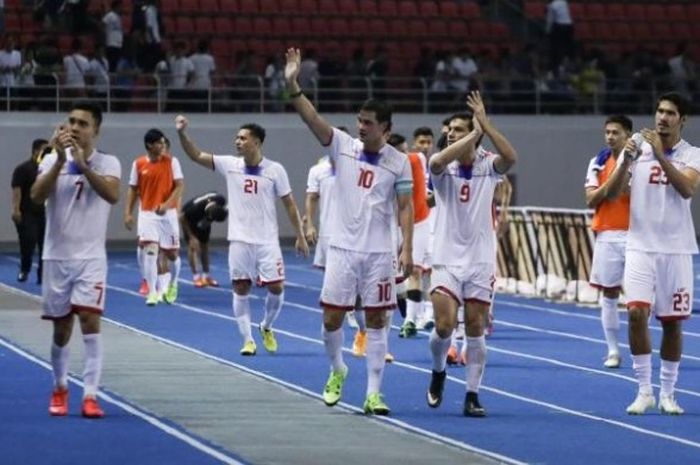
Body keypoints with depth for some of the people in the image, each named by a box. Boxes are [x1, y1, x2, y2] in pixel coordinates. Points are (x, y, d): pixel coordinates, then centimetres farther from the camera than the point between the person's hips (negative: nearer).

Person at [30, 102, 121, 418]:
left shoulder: (108, 163, -1)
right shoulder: (52, 160, 2)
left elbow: (112, 195, -21)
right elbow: (37, 196, -15)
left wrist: (83, 164, -30)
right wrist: (61, 159, -24)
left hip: (91, 258, -2)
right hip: (57, 256, 2)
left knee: (90, 320, -15)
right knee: (61, 328, 9)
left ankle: (90, 395, -14)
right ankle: (60, 389, 30)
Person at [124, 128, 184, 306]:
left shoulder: (171, 161, -3)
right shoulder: (138, 164, 0)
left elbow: (179, 185, -7)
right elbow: (133, 189, 6)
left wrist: (167, 204, -21)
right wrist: (128, 213, -1)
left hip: (168, 213, 0)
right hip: (147, 213, 0)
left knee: (172, 253, 8)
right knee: (150, 251, -13)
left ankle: (172, 285, 35)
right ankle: (152, 293, -11)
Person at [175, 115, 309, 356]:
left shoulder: (275, 170, -4)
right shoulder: (230, 165, 1)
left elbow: (289, 204, 1)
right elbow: (196, 155, 1)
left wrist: (300, 236, 1)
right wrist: (182, 133, -13)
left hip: (267, 241, -1)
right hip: (239, 241, 1)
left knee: (276, 288, -2)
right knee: (241, 288, 0)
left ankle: (266, 328, 24)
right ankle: (248, 340, 7)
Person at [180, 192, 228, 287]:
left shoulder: (220, 200, -31)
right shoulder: (196, 207, -44)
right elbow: (183, 218, -27)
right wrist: (191, 236, -25)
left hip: (203, 220, 5)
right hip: (189, 219, -5)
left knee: (204, 245, 6)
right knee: (193, 244, -13)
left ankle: (206, 276, 12)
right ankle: (196, 277, -12)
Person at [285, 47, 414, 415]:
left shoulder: (399, 162, -2)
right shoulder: (343, 146, 0)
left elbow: (405, 207, -1)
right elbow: (311, 118, -11)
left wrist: (407, 249, -10)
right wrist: (292, 85, -25)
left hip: (379, 253, -1)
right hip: (342, 248, 1)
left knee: (376, 321, 1)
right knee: (332, 318, 1)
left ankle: (373, 393, 5)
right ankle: (337, 371, 29)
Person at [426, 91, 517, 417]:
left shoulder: (488, 165, -1)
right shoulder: (443, 167, -2)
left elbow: (510, 158, -23)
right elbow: (438, 161, -27)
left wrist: (484, 125, -28)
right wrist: (474, 134, -25)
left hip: (481, 261, 1)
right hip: (447, 259, 0)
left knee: (475, 329, 2)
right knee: (444, 326, -10)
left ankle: (472, 395, 9)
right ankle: (438, 372, 19)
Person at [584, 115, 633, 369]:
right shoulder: (599, 162, 8)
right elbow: (591, 200, 3)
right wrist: (610, 182, -11)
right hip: (607, 235, 3)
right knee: (609, 293, 3)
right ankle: (613, 351, 8)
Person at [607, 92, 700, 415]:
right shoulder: (638, 149, 4)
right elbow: (613, 192, -4)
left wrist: (660, 153, -23)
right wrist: (627, 160, -20)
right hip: (641, 246, 0)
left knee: (672, 322, 4)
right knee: (637, 313, -14)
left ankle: (667, 393, 15)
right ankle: (644, 391, -6)